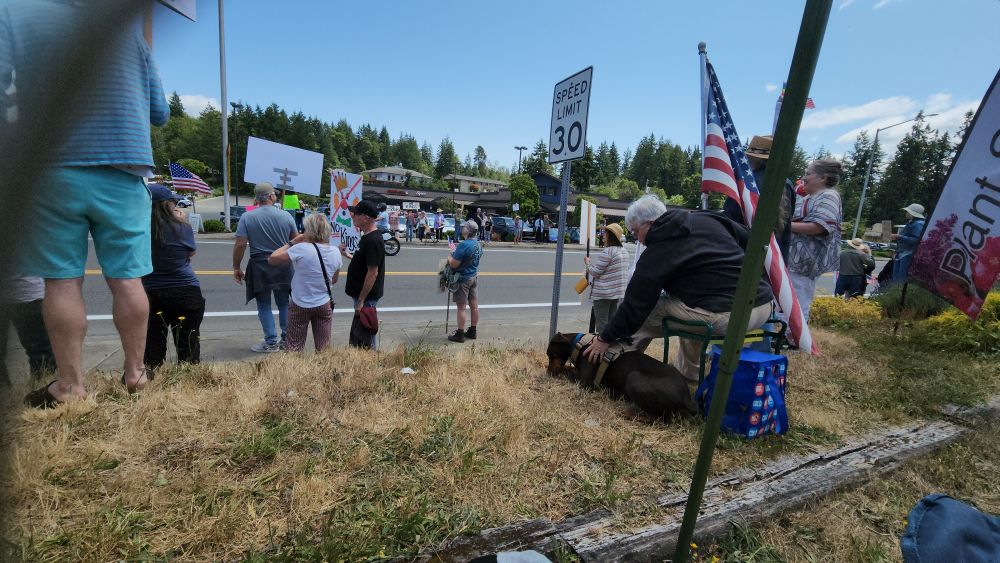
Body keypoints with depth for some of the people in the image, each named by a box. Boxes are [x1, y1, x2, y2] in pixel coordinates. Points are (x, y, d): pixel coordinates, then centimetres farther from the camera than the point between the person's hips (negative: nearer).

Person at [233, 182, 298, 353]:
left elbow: (240, 244, -9)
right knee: (284, 304, 14)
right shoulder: (286, 216, -2)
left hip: (259, 267, -1)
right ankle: (287, 340, 19)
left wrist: (236, 267, 2)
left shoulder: (246, 217, -5)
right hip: (283, 267, 2)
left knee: (264, 306, 9)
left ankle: (271, 342, 11)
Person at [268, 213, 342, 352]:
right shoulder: (335, 252, -4)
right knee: (324, 348, 13)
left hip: (300, 305, -3)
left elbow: (271, 259, -10)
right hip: (324, 305, 3)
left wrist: (292, 242, -5)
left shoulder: (301, 249, -19)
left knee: (294, 348, 12)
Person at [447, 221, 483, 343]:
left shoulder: (464, 245, -23)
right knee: (474, 306, 13)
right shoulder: (478, 245, 4)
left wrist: (450, 257, -3)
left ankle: (460, 335, 10)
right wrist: (455, 251, 10)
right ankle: (472, 331, 25)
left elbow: (453, 264, -22)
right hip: (474, 276, 8)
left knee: (461, 307, 2)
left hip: (463, 278, -8)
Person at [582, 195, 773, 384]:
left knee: (644, 315, 8)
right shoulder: (707, 218, 12)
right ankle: (688, 373, 40)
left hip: (724, 317, -8)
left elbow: (635, 304, -4)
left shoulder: (656, 253, -6)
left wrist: (605, 339, 7)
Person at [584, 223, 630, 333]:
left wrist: (588, 263, 2)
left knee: (601, 322, 0)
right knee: (611, 320, 16)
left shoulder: (608, 252, -19)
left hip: (604, 293, -9)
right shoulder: (624, 251, 10)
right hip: (618, 291, 9)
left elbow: (595, 271, -16)